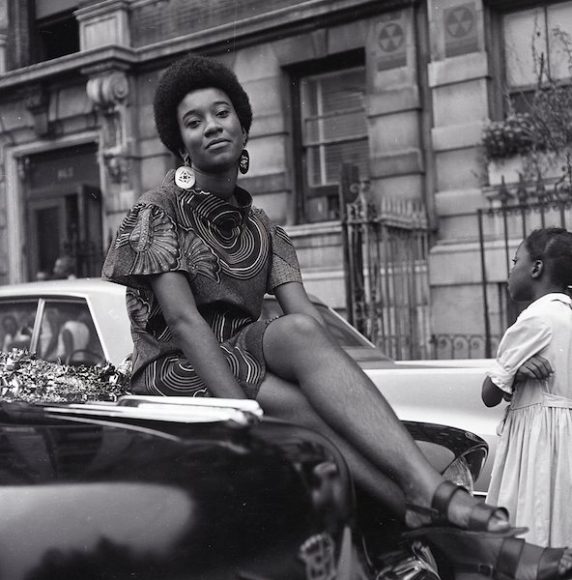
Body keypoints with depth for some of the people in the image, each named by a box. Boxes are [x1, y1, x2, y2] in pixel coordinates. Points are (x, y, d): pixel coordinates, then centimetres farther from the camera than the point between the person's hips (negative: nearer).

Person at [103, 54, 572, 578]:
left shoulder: (262, 229, 14)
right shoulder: (158, 210, -1)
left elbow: (306, 314, -1)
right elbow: (183, 319, -15)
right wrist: (244, 413, -28)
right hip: (174, 369, -3)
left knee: (298, 331, -32)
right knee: (309, 411, -31)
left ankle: (429, 494, -44)